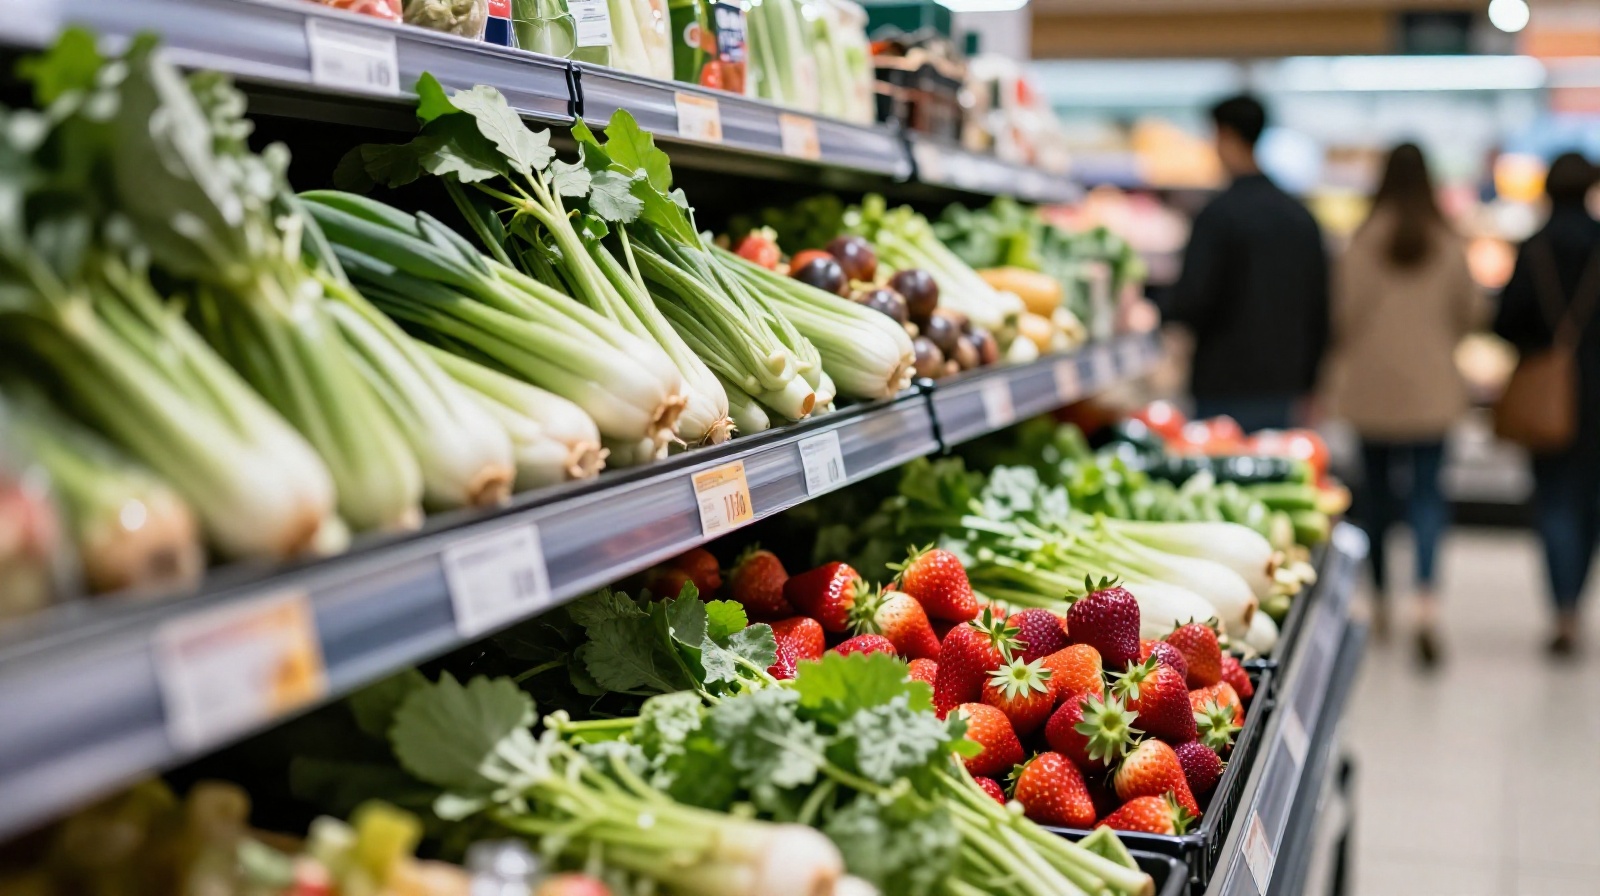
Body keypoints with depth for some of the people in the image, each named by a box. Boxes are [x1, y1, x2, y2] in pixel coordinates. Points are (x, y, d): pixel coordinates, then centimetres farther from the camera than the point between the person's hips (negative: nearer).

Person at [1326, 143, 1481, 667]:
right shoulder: (1449, 247, -4)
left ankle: (1379, 601, 26)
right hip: (1431, 389, 0)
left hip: (1371, 389, 0)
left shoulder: (1362, 246, -9)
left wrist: (1338, 367, 12)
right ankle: (1427, 595, -20)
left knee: (1377, 490, 13)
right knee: (1427, 491, 1)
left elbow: (1344, 314, -6)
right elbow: (1470, 313, 6)